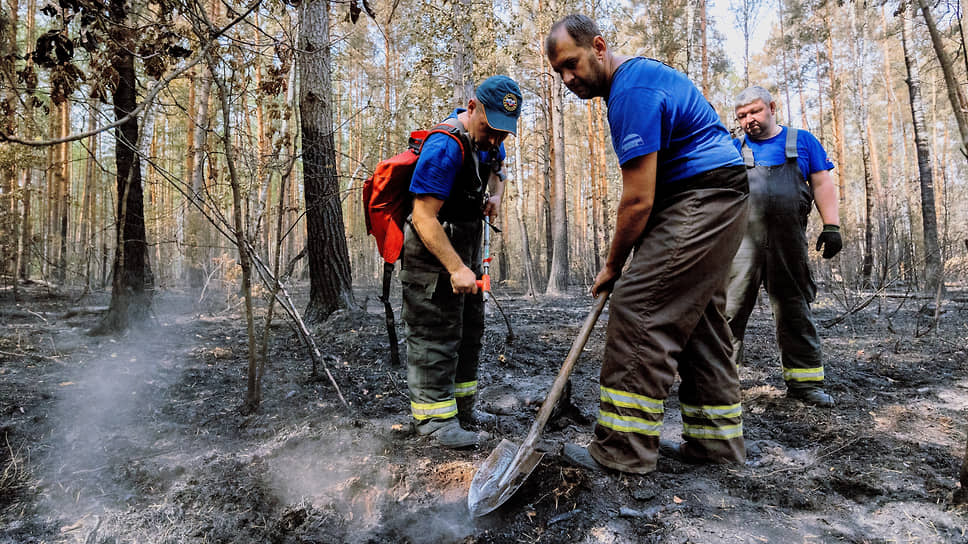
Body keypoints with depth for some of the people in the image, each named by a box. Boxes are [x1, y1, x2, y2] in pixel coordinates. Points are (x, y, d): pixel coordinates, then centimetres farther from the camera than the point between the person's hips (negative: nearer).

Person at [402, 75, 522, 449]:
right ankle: (435, 418, 3)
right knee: (435, 333, -8)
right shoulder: (446, 147, -26)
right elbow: (424, 216, -29)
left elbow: (496, 167, 26)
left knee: (469, 329, 15)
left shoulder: (487, 137, 3)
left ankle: (461, 407, 27)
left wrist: (496, 194, 3)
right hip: (433, 250, -10)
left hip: (466, 246, 10)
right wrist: (456, 268, -33)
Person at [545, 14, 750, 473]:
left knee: (639, 310, -14)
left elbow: (638, 200, -20)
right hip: (717, 199, 11)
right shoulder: (638, 76, 19)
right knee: (699, 318, 12)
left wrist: (612, 266, -7)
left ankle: (624, 449, -8)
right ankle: (715, 438, 21)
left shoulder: (632, 91, -16)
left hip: (701, 200, -11)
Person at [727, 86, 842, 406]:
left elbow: (822, 183, 11)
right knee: (732, 307, -6)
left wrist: (831, 225, 1)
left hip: (789, 244, 1)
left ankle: (804, 381, 15)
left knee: (794, 308, 7)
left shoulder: (801, 141, 15)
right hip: (742, 240, -1)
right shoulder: (734, 149, 15)